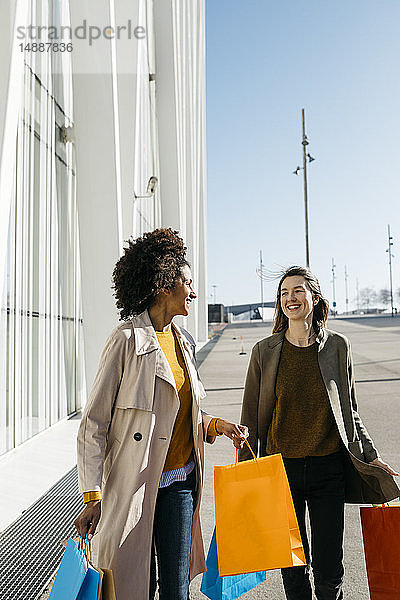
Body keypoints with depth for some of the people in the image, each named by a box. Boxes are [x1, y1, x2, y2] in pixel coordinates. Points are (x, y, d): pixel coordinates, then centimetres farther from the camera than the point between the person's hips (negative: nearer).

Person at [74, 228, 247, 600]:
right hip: (134, 487, -6)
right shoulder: (128, 339, -13)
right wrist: (92, 495, -14)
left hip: (180, 482, 6)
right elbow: (94, 423, -12)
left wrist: (217, 425, 1)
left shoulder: (183, 342, 8)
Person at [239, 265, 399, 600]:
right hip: (281, 467, 0)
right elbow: (251, 417, 3)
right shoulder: (265, 351, -3)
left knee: (329, 570, 8)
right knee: (292, 563, 12)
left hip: (328, 468, 0)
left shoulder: (337, 346, -1)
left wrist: (370, 457, 5)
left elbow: (350, 412, 9)